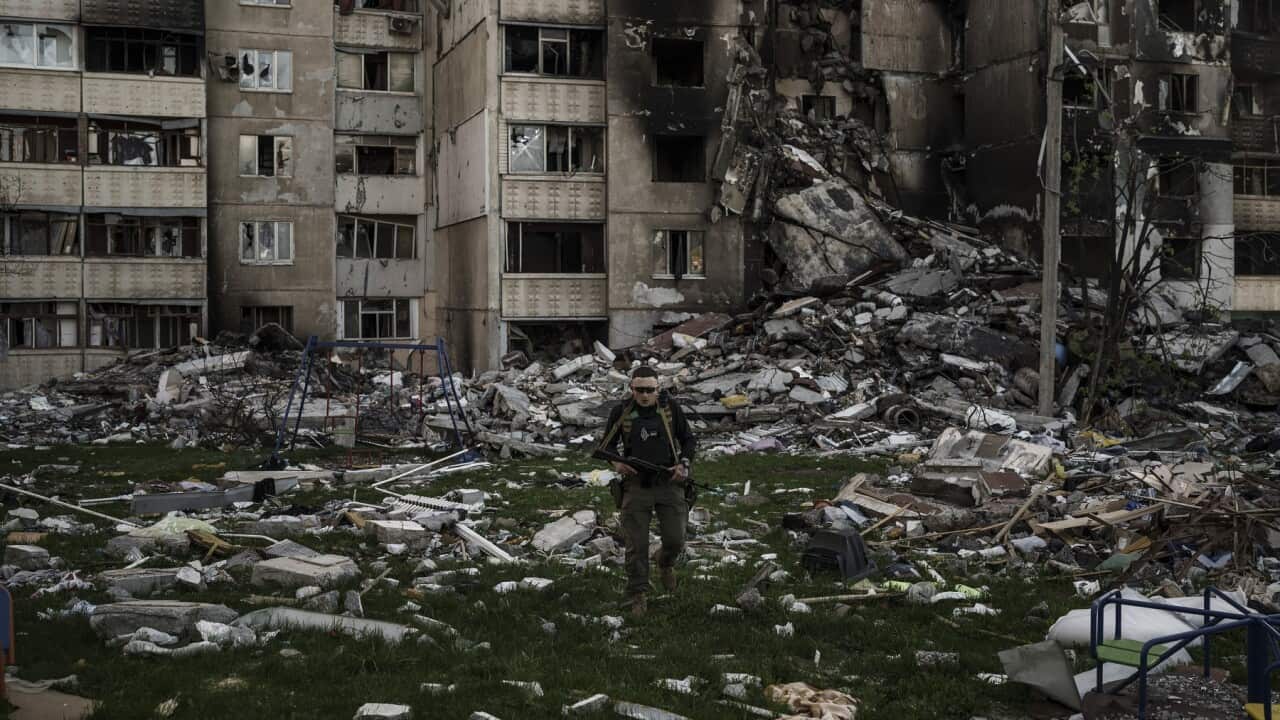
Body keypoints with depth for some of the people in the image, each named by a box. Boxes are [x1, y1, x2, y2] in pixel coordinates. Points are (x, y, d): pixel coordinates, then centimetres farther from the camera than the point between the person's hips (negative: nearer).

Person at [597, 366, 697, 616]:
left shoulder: (671, 408, -2)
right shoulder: (621, 412, -3)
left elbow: (689, 440, 8)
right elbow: (608, 444, 10)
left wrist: (683, 464, -9)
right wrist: (616, 462, -10)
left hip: (669, 484, 1)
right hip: (636, 485, 0)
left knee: (675, 539, 1)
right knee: (636, 546, 0)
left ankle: (666, 563, 36)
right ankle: (637, 595, 13)